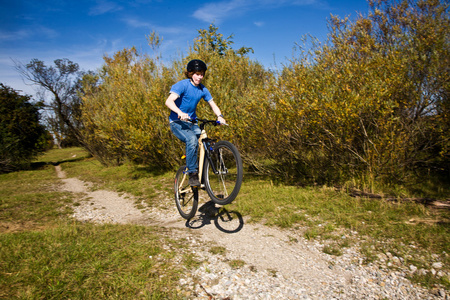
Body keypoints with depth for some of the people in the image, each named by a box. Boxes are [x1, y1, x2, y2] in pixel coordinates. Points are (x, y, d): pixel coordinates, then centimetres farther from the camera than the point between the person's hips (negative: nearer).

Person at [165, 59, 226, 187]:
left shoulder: (203, 89, 7)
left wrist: (220, 116, -12)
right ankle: (192, 175, -24)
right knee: (192, 139, -33)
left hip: (192, 123, 6)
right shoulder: (182, 85, -12)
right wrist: (180, 113, -44)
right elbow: (169, 101, -24)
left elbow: (213, 104, 9)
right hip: (177, 122, -6)